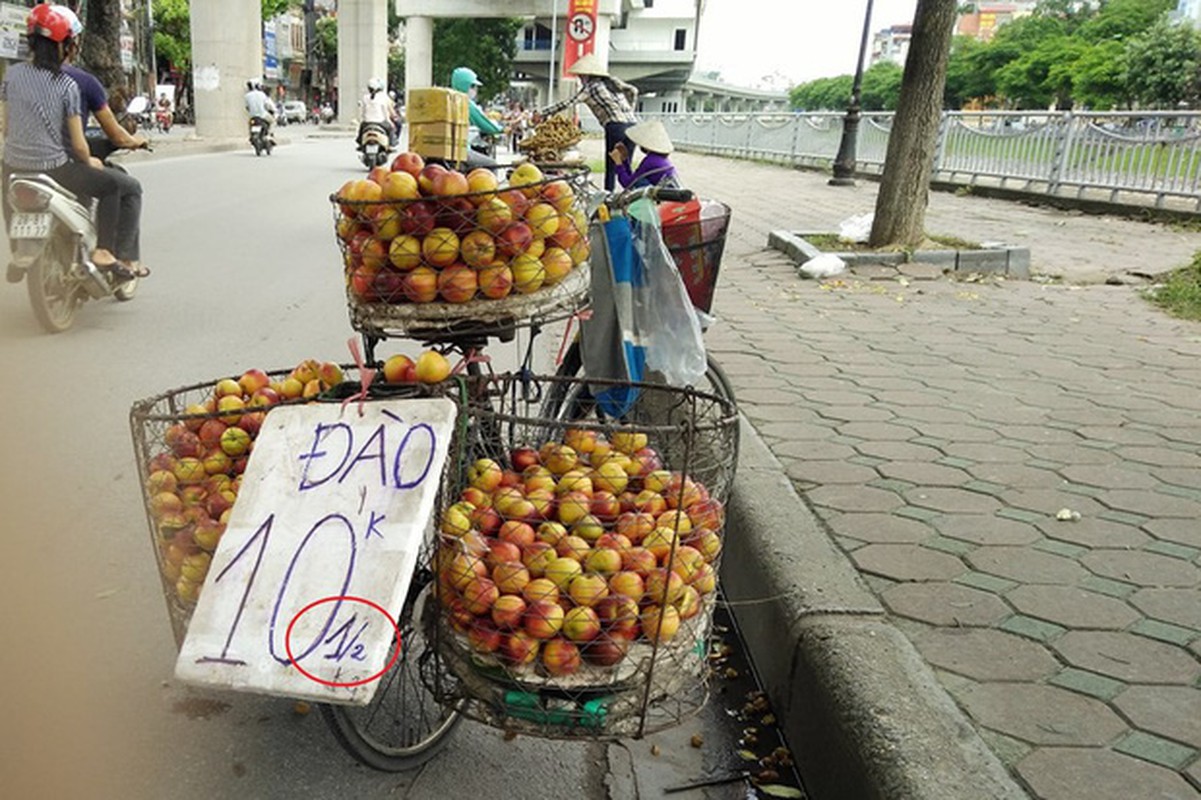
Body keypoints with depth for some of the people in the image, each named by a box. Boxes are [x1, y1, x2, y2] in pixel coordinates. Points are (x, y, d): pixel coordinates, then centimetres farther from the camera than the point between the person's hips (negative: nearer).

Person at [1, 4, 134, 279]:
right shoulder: (66, 85, -10)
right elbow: (78, 144, -8)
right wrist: (89, 164, 11)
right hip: (55, 168, -5)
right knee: (110, 186, 16)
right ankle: (104, 251, 4)